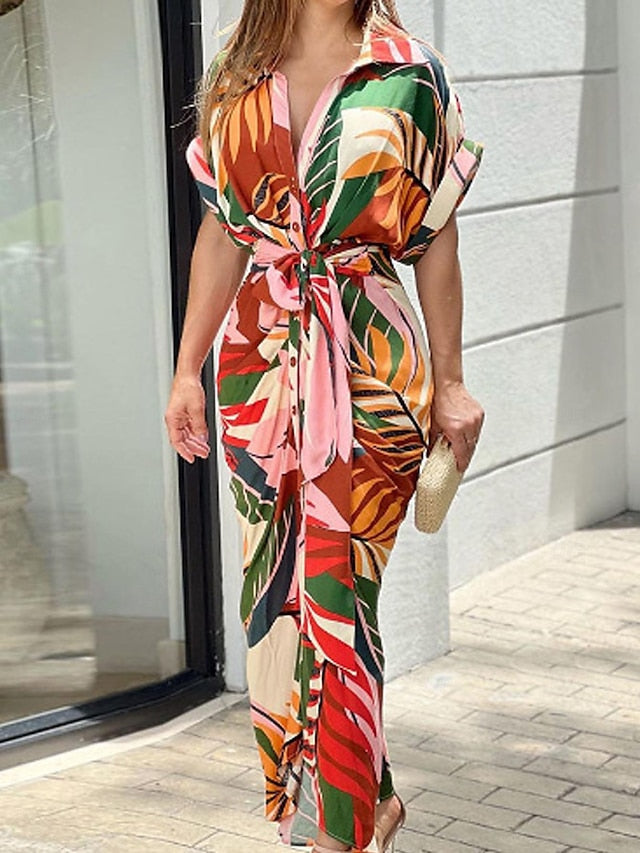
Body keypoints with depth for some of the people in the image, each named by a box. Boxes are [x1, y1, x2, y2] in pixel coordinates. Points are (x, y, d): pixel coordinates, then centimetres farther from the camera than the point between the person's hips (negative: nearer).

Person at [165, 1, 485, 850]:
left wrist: (449, 381, 5)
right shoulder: (236, 79, 9)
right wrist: (188, 368, 12)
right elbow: (221, 231, 13)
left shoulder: (411, 73, 0)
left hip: (369, 366, -4)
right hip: (257, 360, 4)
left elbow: (436, 238, 4)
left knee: (337, 602, -6)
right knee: (273, 596, 8)